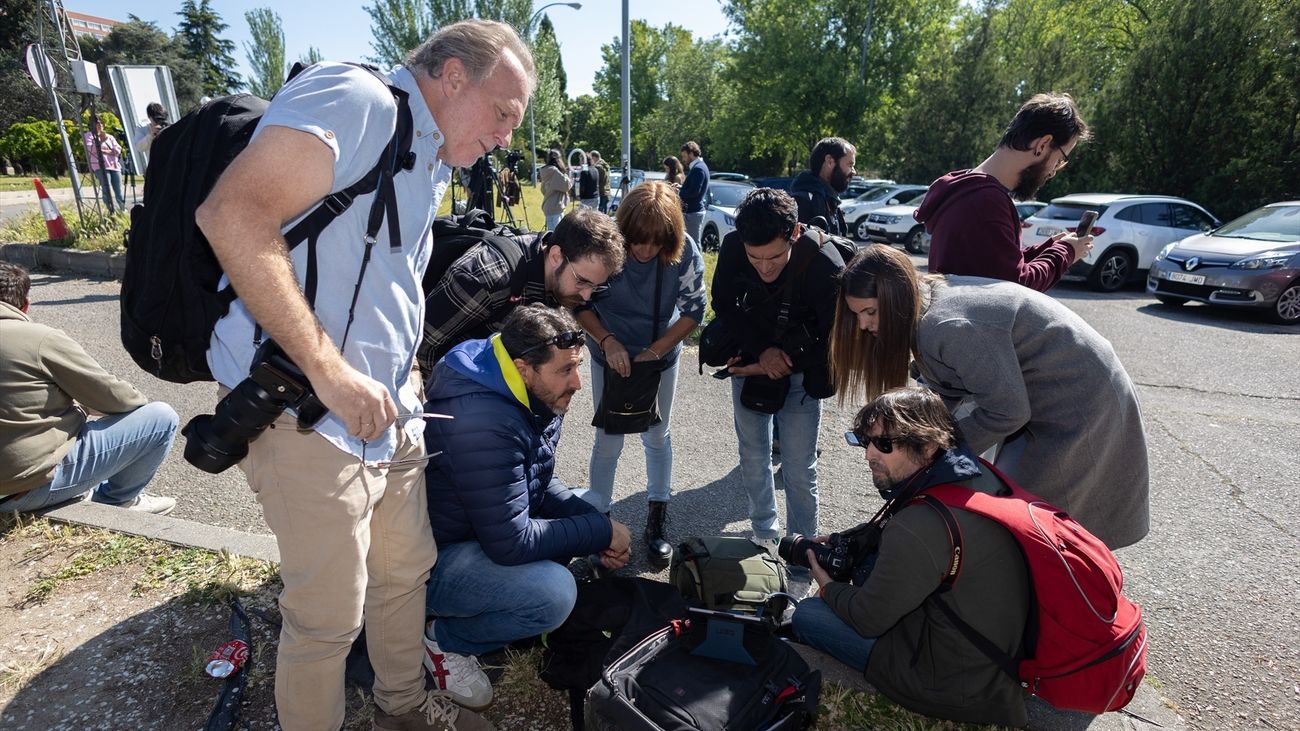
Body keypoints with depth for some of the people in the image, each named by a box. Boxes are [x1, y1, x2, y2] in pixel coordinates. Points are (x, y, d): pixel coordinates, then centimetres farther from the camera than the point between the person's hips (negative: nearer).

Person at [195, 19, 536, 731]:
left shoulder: (434, 166, 16)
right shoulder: (354, 98, -13)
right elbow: (232, 214, -25)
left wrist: (401, 379, 14)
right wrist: (329, 370, -25)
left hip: (391, 413, 9)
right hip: (311, 415, -9)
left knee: (407, 570, 21)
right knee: (329, 618, 5)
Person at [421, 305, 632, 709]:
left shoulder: (538, 399, -4)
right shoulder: (484, 422, -34)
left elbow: (541, 484, 8)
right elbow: (511, 543, -31)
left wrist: (600, 524, -8)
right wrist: (603, 534, -20)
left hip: (486, 529, 10)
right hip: (431, 559, -9)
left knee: (589, 508, 7)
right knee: (555, 593, -29)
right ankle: (443, 638, -1)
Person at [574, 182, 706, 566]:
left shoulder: (685, 252, -23)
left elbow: (694, 309, -12)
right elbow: (579, 303, -13)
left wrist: (656, 350, -21)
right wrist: (607, 340, -27)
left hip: (661, 356, 1)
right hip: (611, 355, -1)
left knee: (657, 436, 13)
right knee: (608, 440, 5)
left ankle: (656, 523, 29)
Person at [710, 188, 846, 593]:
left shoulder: (825, 266, -30)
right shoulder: (732, 248, -21)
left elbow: (836, 343, -19)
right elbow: (724, 304, -6)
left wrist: (780, 366, -16)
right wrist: (761, 351, -18)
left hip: (800, 374, -3)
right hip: (750, 362, 4)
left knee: (799, 471, 0)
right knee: (753, 457, 14)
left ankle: (802, 564, 17)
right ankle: (765, 533, 38)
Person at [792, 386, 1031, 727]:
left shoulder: (919, 529, -34)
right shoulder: (975, 473, -7)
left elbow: (868, 619, -18)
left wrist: (828, 587, 1)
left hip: (958, 682, -8)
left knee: (806, 615, 0)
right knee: (870, 555, 12)